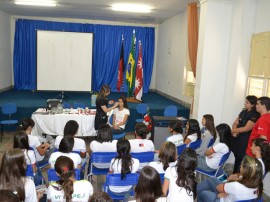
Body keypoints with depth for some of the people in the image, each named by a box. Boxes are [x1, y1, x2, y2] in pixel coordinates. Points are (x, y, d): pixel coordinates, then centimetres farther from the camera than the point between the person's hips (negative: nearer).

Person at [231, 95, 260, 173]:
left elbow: (246, 128, -17)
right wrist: (234, 132, -9)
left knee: (241, 159, -2)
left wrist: (233, 130, -8)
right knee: (236, 157, 15)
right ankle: (234, 174, 28)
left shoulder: (255, 115, -12)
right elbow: (235, 123, 11)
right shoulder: (243, 112, 11)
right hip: (237, 138, 7)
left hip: (245, 141, -7)